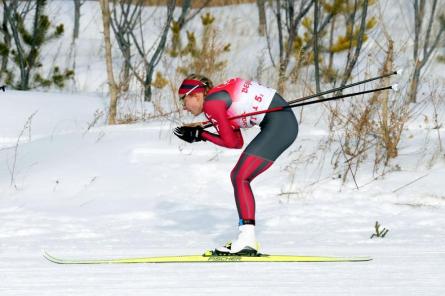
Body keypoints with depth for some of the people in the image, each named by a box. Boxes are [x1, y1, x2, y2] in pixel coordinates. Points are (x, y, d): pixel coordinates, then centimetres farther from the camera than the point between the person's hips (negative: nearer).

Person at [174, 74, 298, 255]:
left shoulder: (211, 102, -9)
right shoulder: (220, 96, 19)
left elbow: (232, 142, -7)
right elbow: (238, 142, 16)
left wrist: (201, 135, 4)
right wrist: (198, 134, 11)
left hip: (278, 123, -10)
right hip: (285, 124, 10)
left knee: (240, 178, -11)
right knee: (238, 177, 12)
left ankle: (247, 241, -19)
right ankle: (247, 238, 12)